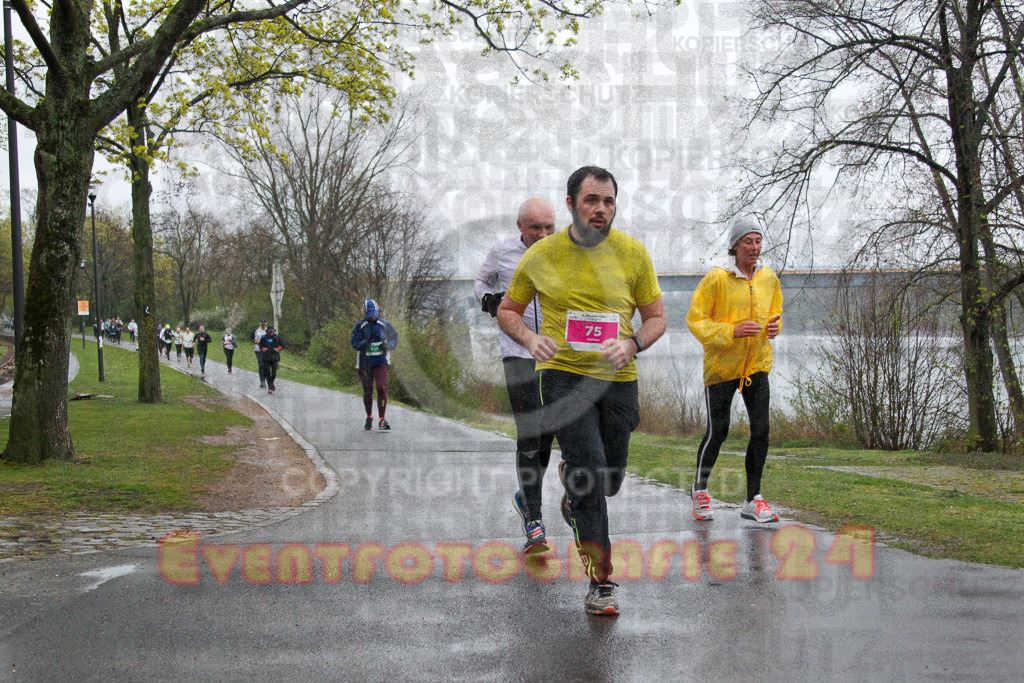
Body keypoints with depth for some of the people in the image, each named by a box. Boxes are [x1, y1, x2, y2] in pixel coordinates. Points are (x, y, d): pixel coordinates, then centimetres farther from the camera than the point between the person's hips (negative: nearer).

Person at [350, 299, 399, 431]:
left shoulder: (384, 324, -3)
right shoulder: (359, 326, -7)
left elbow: (394, 338, 8)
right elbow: (355, 344, -13)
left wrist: (388, 346, -14)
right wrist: (368, 340, -29)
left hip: (381, 362, 0)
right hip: (365, 363, 0)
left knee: (382, 389, -16)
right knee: (367, 392, 9)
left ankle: (382, 421, -14)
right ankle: (369, 417, 33)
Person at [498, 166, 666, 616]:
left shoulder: (633, 253, 1)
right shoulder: (541, 255, -1)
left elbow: (656, 317, 7)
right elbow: (507, 310, 11)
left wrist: (632, 346, -14)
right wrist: (530, 339, -11)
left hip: (618, 379, 3)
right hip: (563, 374, -2)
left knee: (609, 480, 13)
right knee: (589, 467, -17)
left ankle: (572, 485, 52)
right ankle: (600, 581, -8)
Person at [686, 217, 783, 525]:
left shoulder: (769, 278, 4)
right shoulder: (717, 278, -12)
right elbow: (695, 320, -11)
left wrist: (774, 326, -2)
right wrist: (732, 331, -22)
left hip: (757, 364, 4)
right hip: (721, 364, -4)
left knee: (761, 430, -4)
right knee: (717, 431, 1)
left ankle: (753, 499, 7)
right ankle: (699, 489, 25)